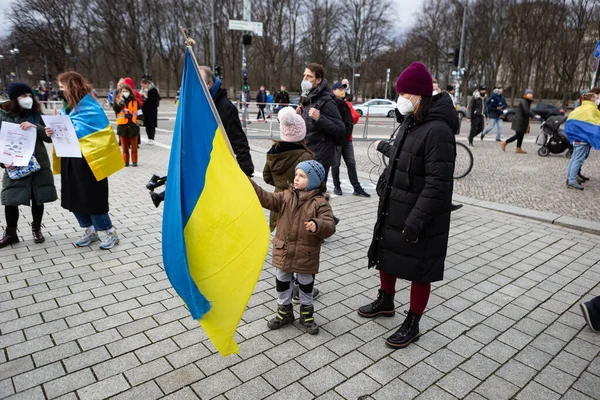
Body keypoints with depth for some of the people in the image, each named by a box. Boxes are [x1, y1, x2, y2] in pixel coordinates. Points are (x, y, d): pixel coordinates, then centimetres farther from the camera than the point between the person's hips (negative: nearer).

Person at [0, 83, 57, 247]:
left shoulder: (36, 114, 3)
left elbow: (49, 137, -3)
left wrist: (35, 127, -20)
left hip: (39, 164, 1)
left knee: (37, 199, 9)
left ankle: (36, 229, 28)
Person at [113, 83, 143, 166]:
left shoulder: (135, 101, 5)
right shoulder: (118, 101, 6)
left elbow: (140, 113, 8)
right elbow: (115, 108, -12)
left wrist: (140, 121, -3)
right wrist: (120, 101, -20)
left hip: (133, 126, -1)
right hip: (122, 126, 1)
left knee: (134, 146, 5)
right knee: (124, 146, 7)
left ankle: (134, 161, 13)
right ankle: (125, 161, 14)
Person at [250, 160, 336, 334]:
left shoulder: (320, 203, -13)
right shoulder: (286, 197, -1)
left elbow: (330, 226, -21)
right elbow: (266, 198, -11)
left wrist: (317, 225, -43)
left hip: (306, 255, -4)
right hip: (284, 252, 4)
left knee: (306, 284, 14)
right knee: (282, 282, 17)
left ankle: (306, 314, 36)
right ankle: (285, 311, 38)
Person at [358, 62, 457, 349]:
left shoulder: (437, 131, -22)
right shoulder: (411, 123, 6)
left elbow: (437, 185, -26)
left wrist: (415, 223, -26)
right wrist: (385, 147, 35)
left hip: (419, 218, -9)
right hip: (392, 210, 9)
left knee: (418, 270, 8)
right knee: (385, 255, 23)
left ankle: (412, 325, 28)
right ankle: (386, 302, 48)